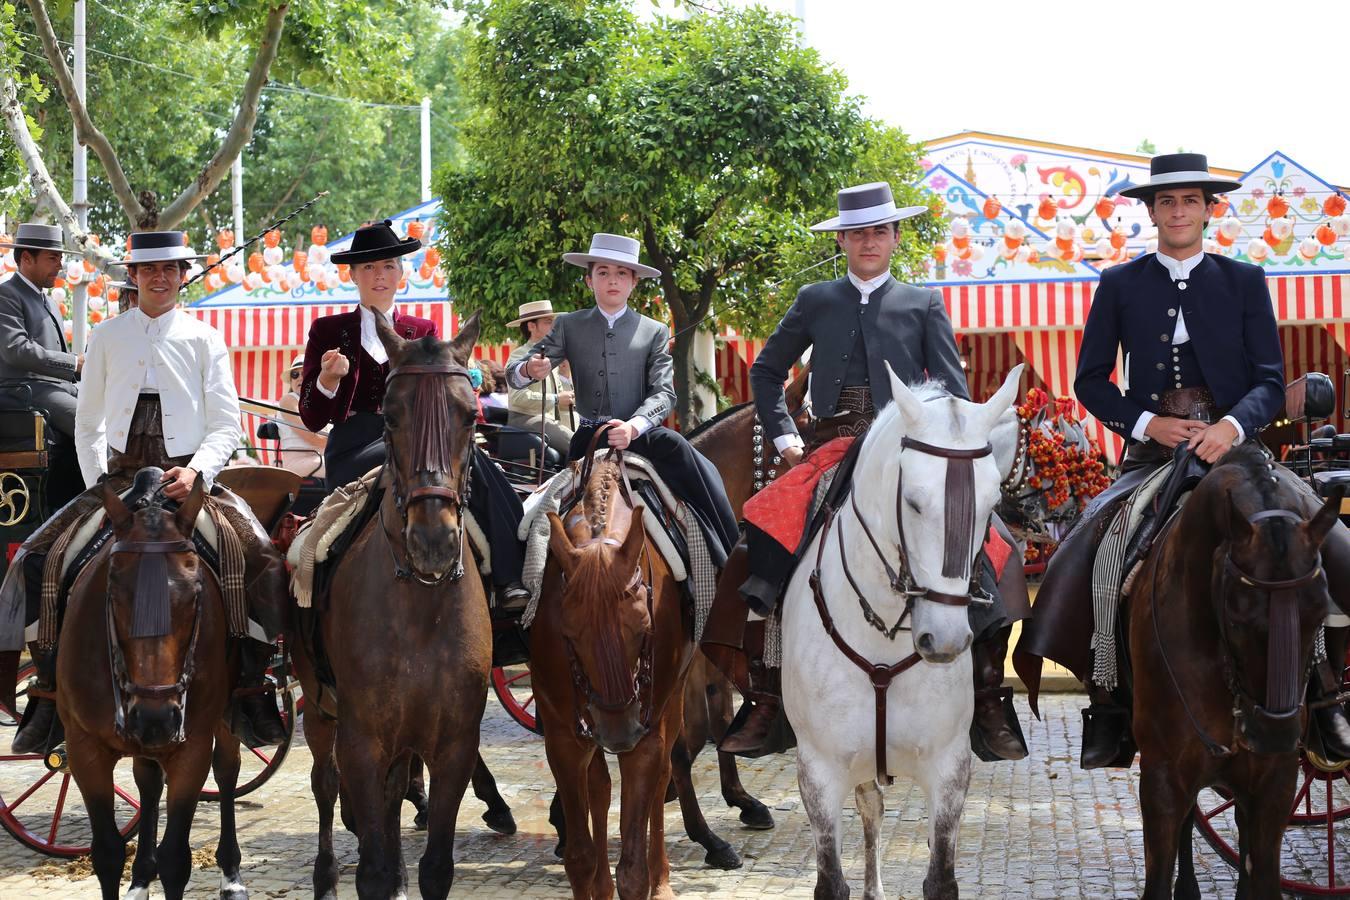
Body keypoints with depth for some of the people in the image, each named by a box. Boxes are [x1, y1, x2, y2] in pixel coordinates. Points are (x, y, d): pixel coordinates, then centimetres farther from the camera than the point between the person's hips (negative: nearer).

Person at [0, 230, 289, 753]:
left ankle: (250, 688, -12)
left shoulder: (204, 340, 6)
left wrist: (195, 471, -16)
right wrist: (98, 486, 3)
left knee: (263, 561, -25)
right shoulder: (106, 338, 11)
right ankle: (52, 690, -6)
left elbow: (226, 425, 2)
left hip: (188, 478, -2)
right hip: (119, 476, 2)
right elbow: (87, 424, 17)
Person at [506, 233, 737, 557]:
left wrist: (634, 427, -22)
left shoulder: (655, 332, 8)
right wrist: (530, 370, -22)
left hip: (641, 434, -2)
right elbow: (515, 372, 5)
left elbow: (663, 392, -2)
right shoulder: (568, 326, 9)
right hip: (589, 437, 2)